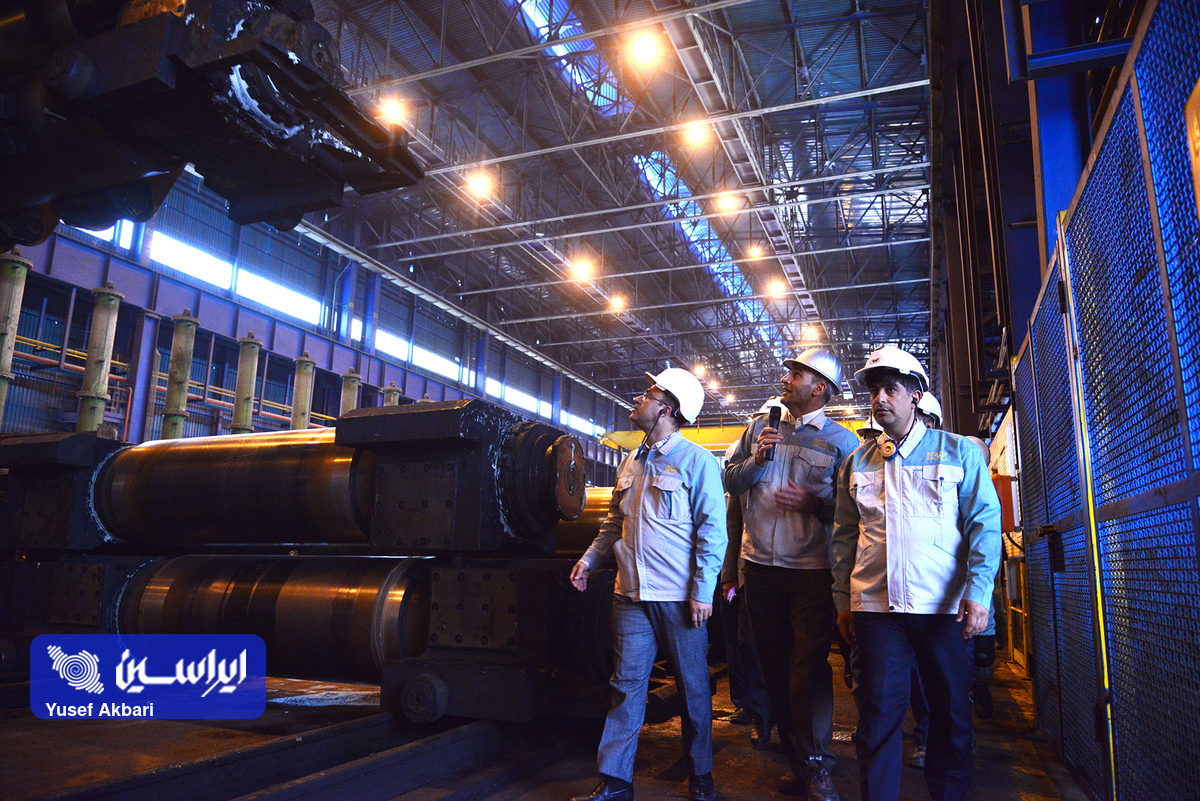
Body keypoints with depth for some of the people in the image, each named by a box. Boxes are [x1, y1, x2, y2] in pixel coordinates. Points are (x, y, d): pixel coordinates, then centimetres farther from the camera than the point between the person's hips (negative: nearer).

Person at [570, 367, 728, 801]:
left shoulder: (697, 461, -6)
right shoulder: (631, 463, 13)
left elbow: (713, 531, -9)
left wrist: (702, 591, -13)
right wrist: (591, 558, 11)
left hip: (679, 598, -5)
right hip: (631, 592, 5)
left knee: (693, 687, 8)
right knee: (627, 684, 7)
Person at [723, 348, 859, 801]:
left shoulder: (841, 440, 0)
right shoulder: (759, 428, 11)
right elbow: (730, 483, 11)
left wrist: (813, 503, -16)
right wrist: (756, 460, -6)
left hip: (812, 569, -4)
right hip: (761, 563, 4)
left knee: (810, 664, -5)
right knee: (772, 660, 11)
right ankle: (791, 748, 27)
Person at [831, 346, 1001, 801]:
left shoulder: (959, 452, 5)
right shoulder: (857, 462, 12)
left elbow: (985, 522, 0)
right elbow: (844, 536, 13)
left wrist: (978, 592, -10)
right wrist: (843, 600, 9)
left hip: (944, 608, -1)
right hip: (875, 607, 1)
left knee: (951, 711, 8)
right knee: (879, 712, 1)